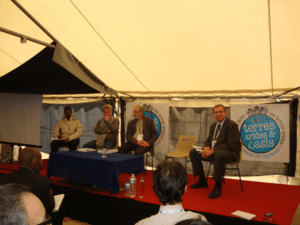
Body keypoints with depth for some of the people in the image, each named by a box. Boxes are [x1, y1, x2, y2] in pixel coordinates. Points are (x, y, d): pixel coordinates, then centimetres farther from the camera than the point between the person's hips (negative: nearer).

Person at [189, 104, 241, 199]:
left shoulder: (232, 125, -12)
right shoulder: (213, 126, 14)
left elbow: (231, 144, -21)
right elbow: (208, 140, 17)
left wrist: (212, 150, -27)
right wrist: (206, 148, -10)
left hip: (230, 153, -8)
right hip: (213, 151, 8)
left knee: (219, 153, -42)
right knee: (193, 152, -2)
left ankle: (217, 187, -28)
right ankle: (202, 180, 10)